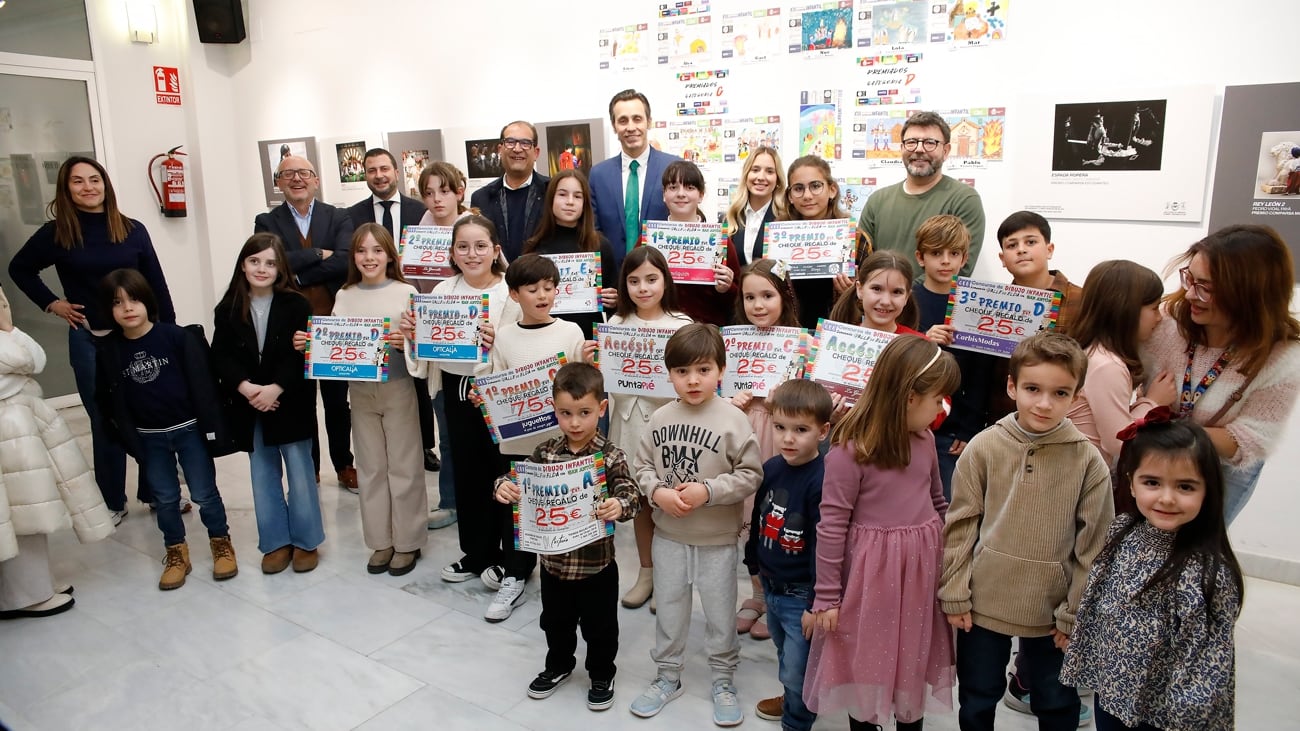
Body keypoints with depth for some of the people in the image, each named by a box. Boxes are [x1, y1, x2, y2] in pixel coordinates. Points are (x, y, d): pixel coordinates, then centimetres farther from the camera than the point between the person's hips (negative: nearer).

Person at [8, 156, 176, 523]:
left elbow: (157, 284, 2)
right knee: (105, 422, 8)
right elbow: (19, 269, 15)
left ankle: (156, 492, 22)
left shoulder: (132, 229, 0)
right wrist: (52, 303, 4)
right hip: (89, 341, 0)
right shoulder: (56, 233, -1)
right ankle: (113, 503, 21)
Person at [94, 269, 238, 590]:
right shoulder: (107, 349, -3)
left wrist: (211, 428, -12)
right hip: (149, 438, 3)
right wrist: (125, 435, 0)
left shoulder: (177, 336, -12)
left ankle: (221, 544, 25)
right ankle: (176, 553, 30)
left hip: (189, 429, -3)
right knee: (165, 499, 14)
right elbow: (106, 398, 6)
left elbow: (202, 383, -11)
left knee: (204, 493, 7)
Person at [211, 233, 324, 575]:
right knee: (263, 477, 12)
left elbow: (304, 355, -11)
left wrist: (276, 388, -21)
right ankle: (276, 542, 24)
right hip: (249, 407, 3)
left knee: (300, 474, 5)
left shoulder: (297, 305, -6)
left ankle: (305, 541, 19)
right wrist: (245, 387, -18)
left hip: (290, 405, -3)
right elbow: (220, 357, -2)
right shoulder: (227, 309, 2)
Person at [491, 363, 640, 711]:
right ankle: (558, 665, 48)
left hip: (597, 563, -3)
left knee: (599, 627, 15)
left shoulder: (611, 456, -16)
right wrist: (503, 487, -22)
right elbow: (522, 483, 0)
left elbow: (630, 493, -21)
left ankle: (601, 675, 38)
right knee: (555, 622, 24)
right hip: (554, 560, 4)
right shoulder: (544, 452, -5)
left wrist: (620, 506, -42)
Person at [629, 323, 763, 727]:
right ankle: (668, 677, 37)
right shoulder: (660, 419, -4)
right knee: (668, 608, 18)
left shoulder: (733, 420, -15)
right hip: (668, 535, 3)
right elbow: (642, 465, 4)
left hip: (717, 539, -3)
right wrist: (658, 492, -14)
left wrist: (708, 490, -23)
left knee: (720, 613, 12)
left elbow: (750, 475, -13)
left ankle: (723, 681, 34)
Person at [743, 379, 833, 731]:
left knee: (798, 670, 6)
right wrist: (754, 566, 18)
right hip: (771, 586, 7)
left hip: (801, 596, -7)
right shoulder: (771, 468, -3)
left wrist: (817, 604, -18)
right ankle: (792, 699, 51)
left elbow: (824, 548, -22)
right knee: (786, 657, 28)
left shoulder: (822, 482, -24)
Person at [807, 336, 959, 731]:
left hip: (921, 566, 6)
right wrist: (827, 595, -12)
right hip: (871, 571, -5)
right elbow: (832, 524, -16)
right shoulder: (849, 450, -19)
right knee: (865, 661, 13)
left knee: (915, 660, 19)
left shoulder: (924, 439, 1)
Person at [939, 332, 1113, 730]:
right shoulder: (983, 448, -10)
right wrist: (955, 593, -4)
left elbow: (1093, 544, -5)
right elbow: (960, 524, -4)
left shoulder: (1089, 461, -11)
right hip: (983, 603, 0)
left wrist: (1073, 613, -2)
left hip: (1052, 609, 0)